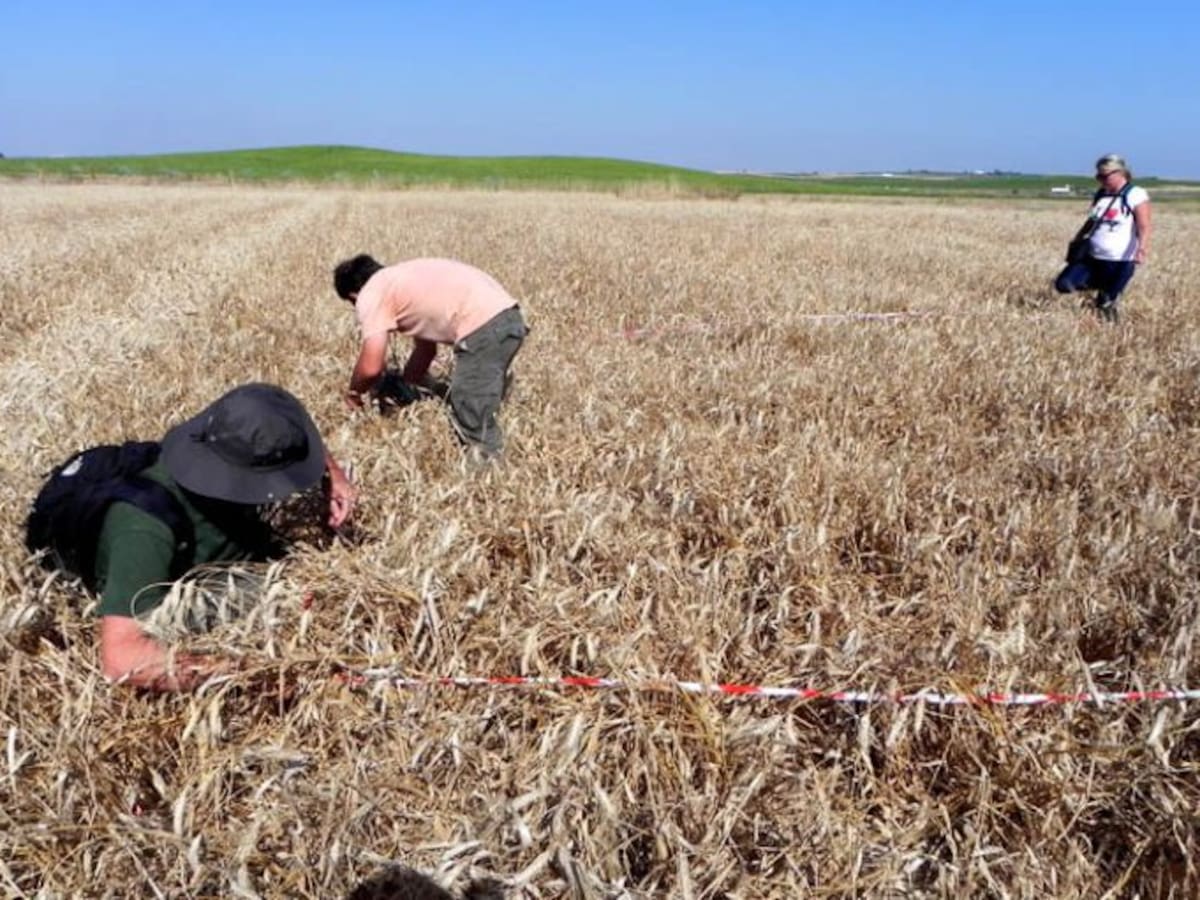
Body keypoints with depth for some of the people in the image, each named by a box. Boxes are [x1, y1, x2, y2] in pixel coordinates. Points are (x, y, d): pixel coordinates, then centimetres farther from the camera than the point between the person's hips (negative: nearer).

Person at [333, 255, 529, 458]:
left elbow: (371, 367, -2)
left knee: (474, 424, 1)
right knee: (479, 408, 24)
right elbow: (426, 348, 36)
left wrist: (354, 392, 19)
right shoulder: (402, 281, 31)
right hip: (508, 317, 10)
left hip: (483, 327, -10)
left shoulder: (370, 295, 4)